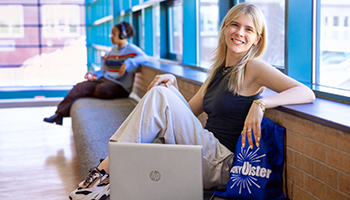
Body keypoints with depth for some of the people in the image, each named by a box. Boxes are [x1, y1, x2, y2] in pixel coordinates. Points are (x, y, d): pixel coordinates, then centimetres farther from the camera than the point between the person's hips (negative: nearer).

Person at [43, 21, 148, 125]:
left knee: (102, 89, -38)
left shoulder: (131, 49, -4)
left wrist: (128, 63, -36)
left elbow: (144, 57, -23)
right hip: (105, 79, 7)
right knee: (80, 86, -13)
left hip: (120, 86, -7)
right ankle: (60, 114, -15)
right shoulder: (114, 50, 21)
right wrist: (95, 74, 3)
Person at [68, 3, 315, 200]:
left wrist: (261, 103, -32)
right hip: (206, 153, 8)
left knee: (160, 98, -18)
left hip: (223, 164, -8)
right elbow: (188, 112, 19)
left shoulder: (253, 68, -7)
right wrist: (172, 85, 2)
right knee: (162, 91, -2)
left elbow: (307, 93, -18)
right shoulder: (218, 70, 15)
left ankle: (106, 172, -15)